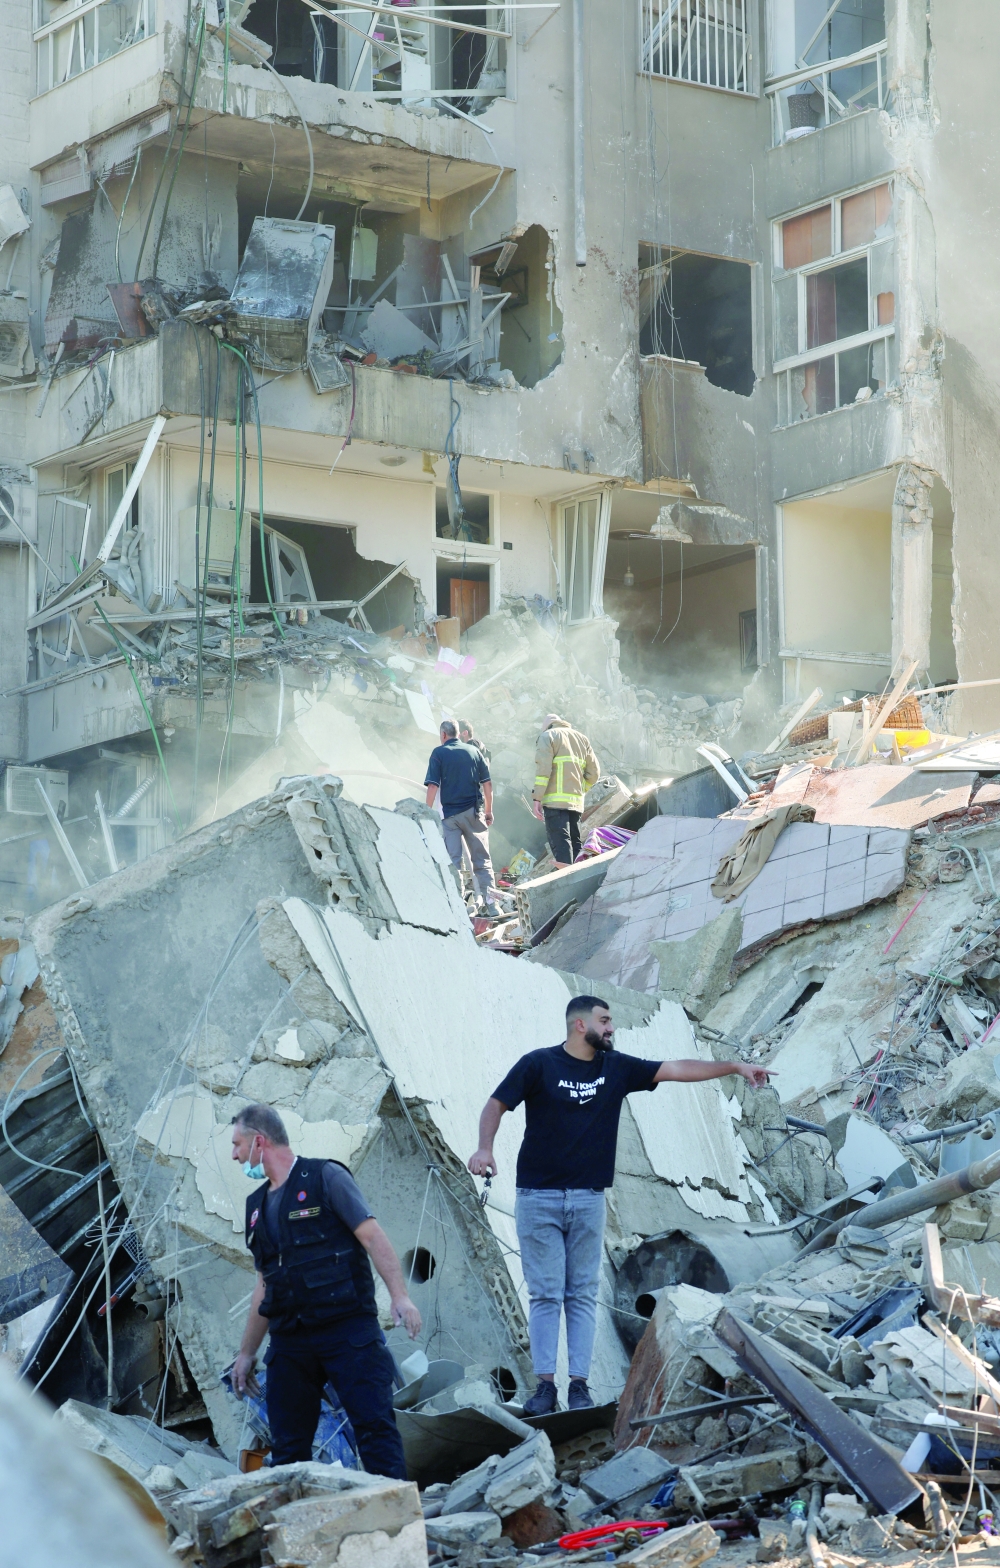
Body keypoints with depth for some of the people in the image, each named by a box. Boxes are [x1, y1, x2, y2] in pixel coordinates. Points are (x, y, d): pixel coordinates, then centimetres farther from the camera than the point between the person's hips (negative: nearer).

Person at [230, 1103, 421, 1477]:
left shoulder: (325, 1178, -1)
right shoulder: (257, 1206, 19)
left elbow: (372, 1236, -8)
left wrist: (399, 1296, -20)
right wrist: (246, 1353, 24)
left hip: (347, 1330, -6)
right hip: (289, 1341, 6)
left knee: (374, 1426, -11)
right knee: (287, 1446, 3)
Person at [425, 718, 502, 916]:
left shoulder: (439, 753, -2)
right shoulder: (474, 751, 7)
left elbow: (433, 786, -10)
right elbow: (488, 784, 7)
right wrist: (489, 811, 16)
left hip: (449, 814, -2)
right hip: (473, 811, 2)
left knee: (453, 862, 1)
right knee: (482, 861, 8)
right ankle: (491, 904, 3)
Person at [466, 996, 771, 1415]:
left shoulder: (616, 1067, 6)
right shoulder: (538, 1064, -5)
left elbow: (676, 1070, 6)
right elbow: (496, 1104, -3)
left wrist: (734, 1067, 3)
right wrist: (484, 1148, -20)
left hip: (588, 1199, 3)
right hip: (538, 1196, -3)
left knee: (582, 1295, 3)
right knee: (545, 1294, -3)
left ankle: (579, 1385, 5)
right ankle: (545, 1385, -1)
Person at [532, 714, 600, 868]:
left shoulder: (548, 736, 4)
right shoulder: (582, 739, 21)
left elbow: (543, 769, -9)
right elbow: (594, 772, 16)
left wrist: (536, 798, -11)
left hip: (556, 800, -6)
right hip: (577, 802, 6)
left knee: (560, 843, -12)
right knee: (575, 843, 12)